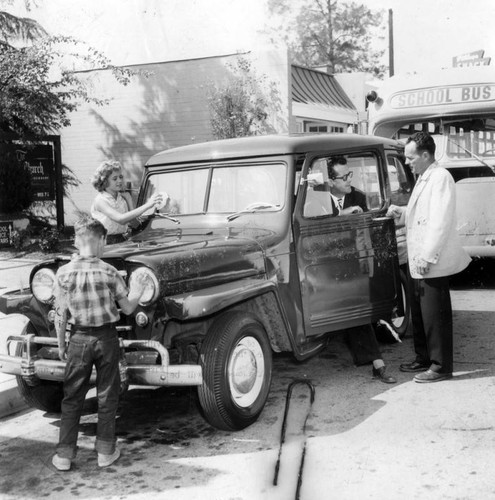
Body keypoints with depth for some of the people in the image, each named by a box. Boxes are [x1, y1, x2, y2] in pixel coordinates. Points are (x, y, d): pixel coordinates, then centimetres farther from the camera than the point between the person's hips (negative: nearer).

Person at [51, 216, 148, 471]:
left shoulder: (64, 273, -8)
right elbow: (128, 308, -2)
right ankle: (105, 451, 20)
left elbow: (61, 315, -5)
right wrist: (138, 289, 17)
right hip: (106, 338, 0)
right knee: (107, 397, 13)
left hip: (79, 339, 1)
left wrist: (61, 345, 7)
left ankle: (64, 454, 15)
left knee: (72, 398, 12)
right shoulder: (110, 272, -10)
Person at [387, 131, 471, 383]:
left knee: (435, 315, -2)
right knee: (419, 313, 17)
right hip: (417, 261, 10)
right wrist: (401, 212, 8)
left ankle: (441, 366, 8)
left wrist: (427, 257, -24)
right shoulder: (422, 179, 16)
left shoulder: (440, 177, -15)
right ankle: (423, 359, 29)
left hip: (432, 264, -10)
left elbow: (441, 222, -22)